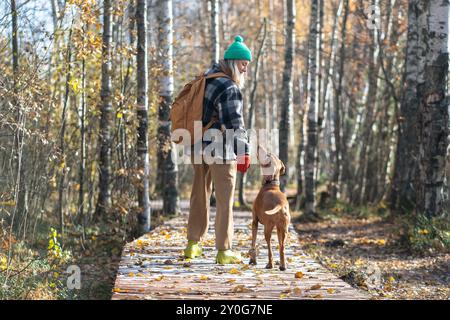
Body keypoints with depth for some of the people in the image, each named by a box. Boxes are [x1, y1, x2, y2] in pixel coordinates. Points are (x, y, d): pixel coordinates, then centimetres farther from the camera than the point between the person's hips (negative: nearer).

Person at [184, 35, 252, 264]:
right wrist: (243, 152, -14)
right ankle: (224, 251, 1)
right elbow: (234, 124, -18)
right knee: (225, 200, -1)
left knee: (199, 195, 18)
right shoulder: (229, 89, -16)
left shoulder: (206, 79, 8)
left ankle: (192, 245, 25)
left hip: (198, 145, 8)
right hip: (221, 148, -8)